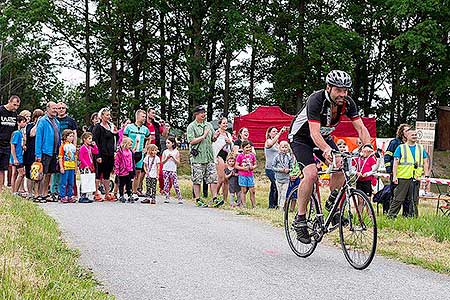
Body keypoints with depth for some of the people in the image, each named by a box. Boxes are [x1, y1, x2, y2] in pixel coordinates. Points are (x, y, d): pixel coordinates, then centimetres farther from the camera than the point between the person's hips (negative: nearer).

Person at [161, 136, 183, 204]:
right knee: (166, 184, 2)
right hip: (165, 170, 2)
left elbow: (178, 162, 0)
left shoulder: (176, 152, 2)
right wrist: (167, 158, -10)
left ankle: (180, 198, -7)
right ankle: (167, 198, 10)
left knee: (176, 185, -8)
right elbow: (162, 162, 5)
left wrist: (173, 157, -12)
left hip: (173, 170, -2)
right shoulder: (165, 152, 6)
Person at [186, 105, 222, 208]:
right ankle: (198, 200, 8)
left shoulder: (209, 125, 15)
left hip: (209, 157, 5)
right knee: (197, 180, 0)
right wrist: (203, 136, -10)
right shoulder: (191, 126, -3)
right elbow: (191, 141, -13)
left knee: (213, 179, -1)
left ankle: (215, 199, 0)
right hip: (197, 158, -5)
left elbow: (213, 139, 20)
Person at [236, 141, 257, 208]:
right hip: (242, 175, -3)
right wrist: (243, 168, -16)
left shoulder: (252, 155, 6)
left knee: (252, 191, 4)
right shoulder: (240, 156, -5)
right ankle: (244, 205, 8)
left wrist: (253, 167, -8)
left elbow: (255, 164, 14)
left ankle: (254, 205, 12)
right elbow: (236, 166, -3)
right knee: (243, 190, 2)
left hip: (250, 175, 3)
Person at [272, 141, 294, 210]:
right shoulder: (277, 157, 0)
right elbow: (273, 166, 1)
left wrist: (288, 170, -13)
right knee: (279, 193, 5)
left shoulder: (289, 157, 3)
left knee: (284, 194, -3)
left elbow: (292, 167, 7)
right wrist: (279, 169, -14)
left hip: (286, 178, 0)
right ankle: (279, 206, 12)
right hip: (278, 177, 0)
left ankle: (282, 207, 0)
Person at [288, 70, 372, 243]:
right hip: (301, 137, -5)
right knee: (311, 173, -26)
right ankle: (300, 219, -15)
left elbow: (360, 127, -19)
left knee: (340, 165, -18)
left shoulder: (347, 103, -16)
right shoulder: (316, 100, -33)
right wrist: (326, 150, -60)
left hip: (324, 136, 6)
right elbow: (314, 132, -42)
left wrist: (367, 145, -39)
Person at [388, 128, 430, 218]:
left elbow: (425, 162, 16)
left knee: (414, 200, 7)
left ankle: (412, 216, 14)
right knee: (398, 199, -6)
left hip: (416, 178, 3)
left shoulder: (421, 148, 16)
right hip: (403, 177, -3)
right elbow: (395, 163, 1)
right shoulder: (401, 148, 6)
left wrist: (426, 176, 6)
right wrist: (394, 176, -8)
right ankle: (391, 215, -1)